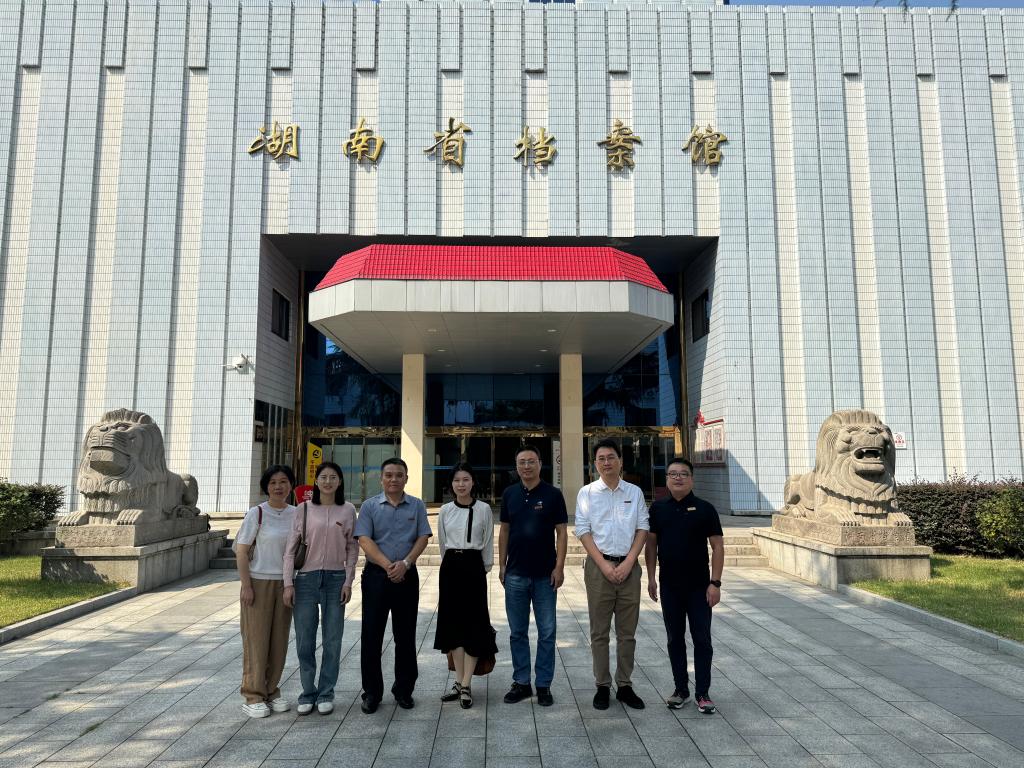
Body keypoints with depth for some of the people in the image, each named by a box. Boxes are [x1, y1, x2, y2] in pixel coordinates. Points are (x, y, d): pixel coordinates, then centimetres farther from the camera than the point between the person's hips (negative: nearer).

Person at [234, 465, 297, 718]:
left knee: (279, 640, 10)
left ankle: (272, 690, 24)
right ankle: (254, 696, 14)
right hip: (259, 582, -4)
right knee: (256, 639, 2)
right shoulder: (256, 514, -8)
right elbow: (241, 552, -8)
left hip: (285, 584, 4)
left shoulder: (296, 514, 4)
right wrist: (246, 586, -12)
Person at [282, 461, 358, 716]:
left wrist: (348, 581, -2)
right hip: (306, 579, 0)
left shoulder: (348, 510, 2)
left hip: (335, 579, 0)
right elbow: (290, 549, 1)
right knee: (304, 641, 5)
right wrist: (288, 583, -4)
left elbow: (352, 549, 4)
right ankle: (308, 692, 21)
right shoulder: (303, 510, 1)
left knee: (332, 640, 6)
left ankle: (325, 693, 20)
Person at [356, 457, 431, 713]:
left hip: (407, 576, 1)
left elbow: (423, 538, 0)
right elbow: (364, 540, -7)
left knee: (405, 635, 8)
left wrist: (405, 563, -15)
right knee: (372, 635, 3)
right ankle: (371, 692, 15)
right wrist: (388, 565, -17)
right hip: (376, 575, -1)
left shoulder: (417, 506, 6)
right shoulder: (369, 506, 2)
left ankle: (404, 689, 21)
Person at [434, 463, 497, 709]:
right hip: (450, 567, 3)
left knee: (473, 622, -1)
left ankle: (466, 685, 4)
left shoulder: (483, 509, -4)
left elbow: (488, 543, 4)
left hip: (474, 566, -3)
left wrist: (485, 567, 6)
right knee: (453, 621, 6)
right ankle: (459, 682, 16)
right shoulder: (445, 511, 4)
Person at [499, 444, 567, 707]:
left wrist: (559, 566, -11)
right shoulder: (509, 494, 5)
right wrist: (502, 564, 6)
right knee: (517, 632, 10)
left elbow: (561, 532, -4)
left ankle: (544, 685, 17)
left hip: (545, 575, -2)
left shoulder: (553, 494, -4)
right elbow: (504, 530, 10)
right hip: (515, 574, 3)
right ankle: (521, 683, 22)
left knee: (546, 633, 5)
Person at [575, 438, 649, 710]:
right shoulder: (587, 493, 2)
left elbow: (642, 528, 4)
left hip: (629, 566, 2)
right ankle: (602, 686, 15)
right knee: (599, 631, 5)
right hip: (599, 565, -1)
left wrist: (628, 563, -7)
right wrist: (604, 565, -10)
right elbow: (583, 530, -2)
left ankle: (625, 686, 19)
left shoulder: (635, 492, 8)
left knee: (627, 632, 8)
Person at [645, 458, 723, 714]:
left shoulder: (704, 509, -5)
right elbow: (651, 543, 8)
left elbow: (717, 546, -5)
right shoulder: (658, 508, 3)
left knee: (702, 639, 3)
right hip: (669, 586, 3)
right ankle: (680, 689, 23)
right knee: (674, 638, 11)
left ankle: (703, 693, 14)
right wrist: (651, 578, 4)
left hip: (699, 586, -2)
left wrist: (715, 582, -10)